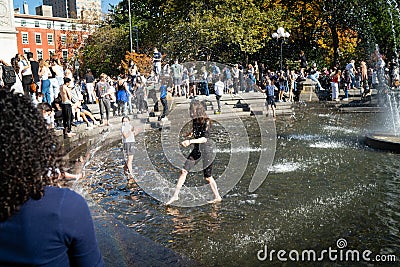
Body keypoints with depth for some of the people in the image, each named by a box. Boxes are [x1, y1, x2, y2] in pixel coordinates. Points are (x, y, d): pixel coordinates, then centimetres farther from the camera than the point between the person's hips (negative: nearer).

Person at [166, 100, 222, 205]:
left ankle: (217, 197, 23)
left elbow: (204, 139, -24)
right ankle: (176, 195, 8)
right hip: (197, 149, 7)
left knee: (207, 177, 4)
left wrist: (190, 141, -32)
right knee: (184, 171, 0)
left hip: (206, 149, -7)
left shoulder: (206, 122, -16)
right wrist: (190, 134, 0)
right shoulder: (195, 120, 5)